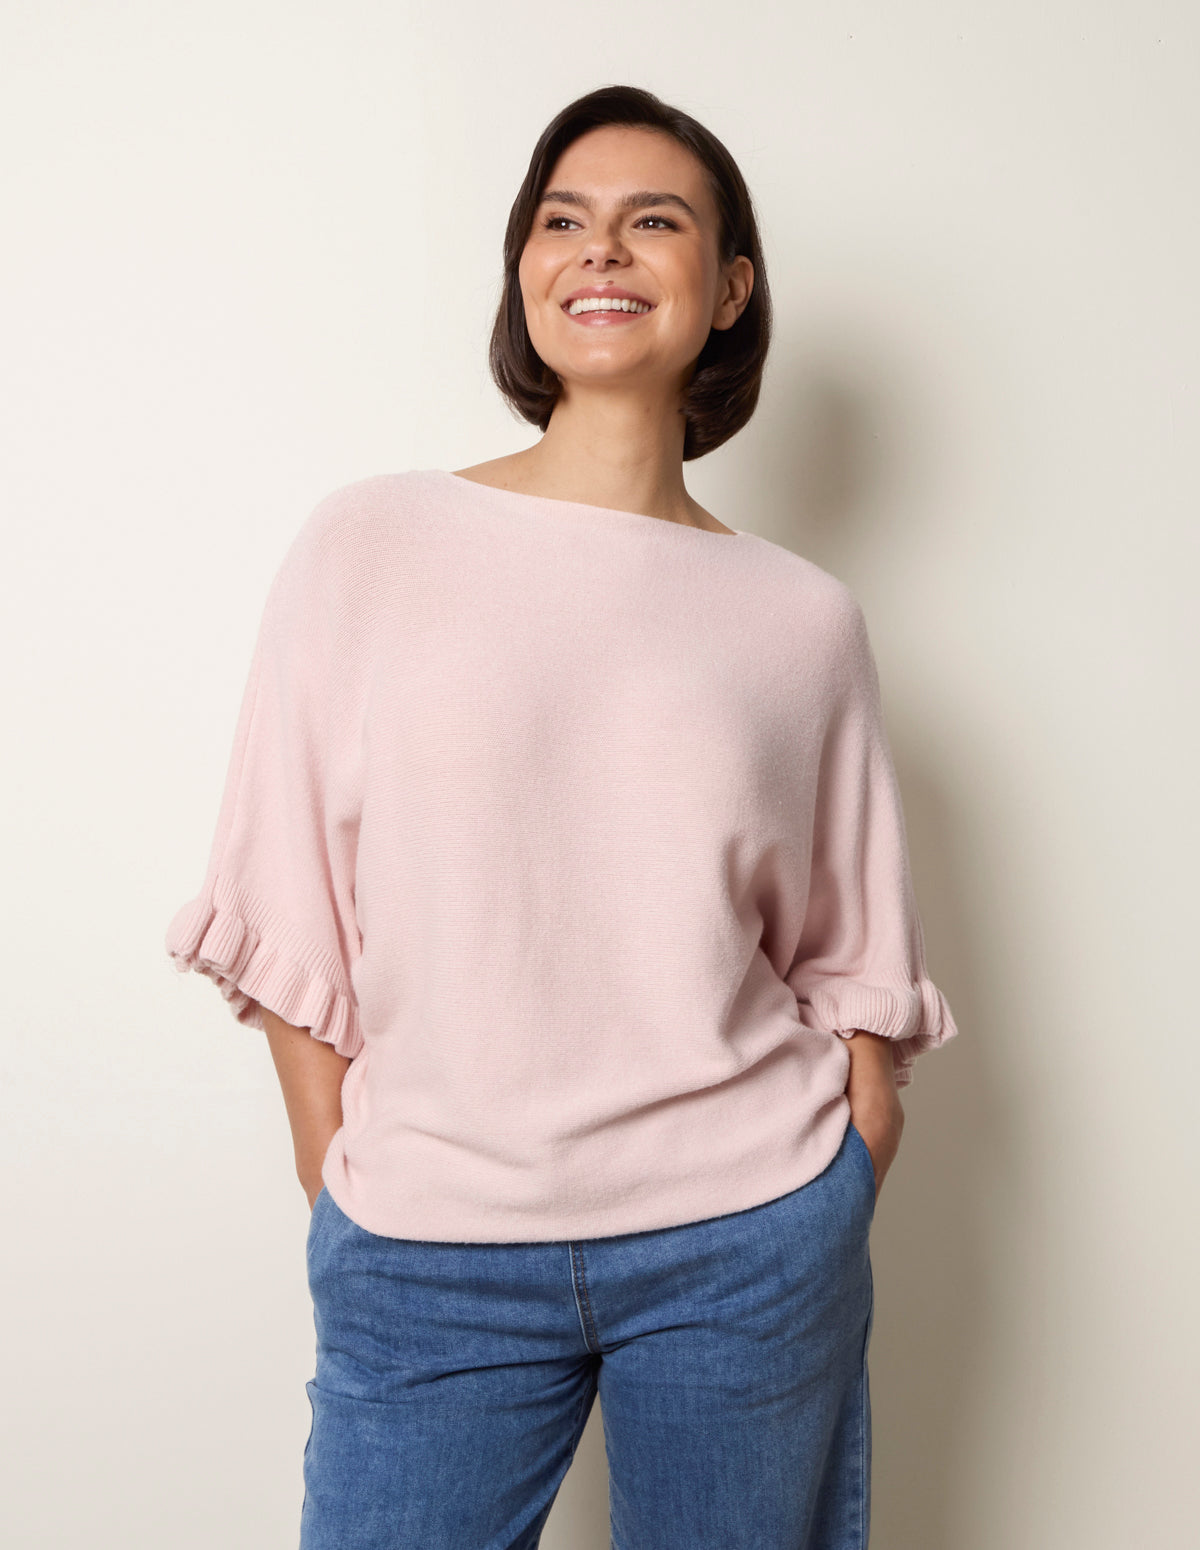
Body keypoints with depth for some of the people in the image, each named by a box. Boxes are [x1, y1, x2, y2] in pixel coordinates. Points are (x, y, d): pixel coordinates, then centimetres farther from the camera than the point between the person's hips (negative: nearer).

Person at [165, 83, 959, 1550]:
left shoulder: (801, 615, 1)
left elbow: (851, 966, 6)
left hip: (748, 1241, 1)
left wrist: (835, 1226, 1)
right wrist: (345, 1196, -1)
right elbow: (287, 921, 0)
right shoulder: (368, 545, -2)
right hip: (424, 1258, 0)